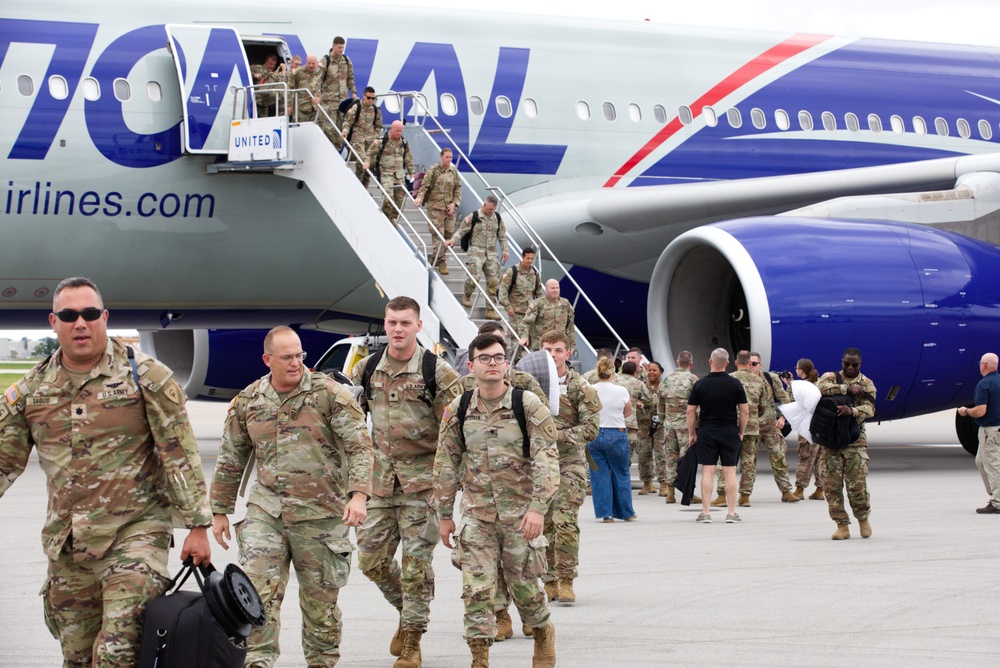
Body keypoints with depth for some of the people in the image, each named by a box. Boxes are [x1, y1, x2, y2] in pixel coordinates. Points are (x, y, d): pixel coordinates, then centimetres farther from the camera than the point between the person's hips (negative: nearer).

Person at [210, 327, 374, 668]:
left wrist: (358, 494, -22)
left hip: (320, 514, -2)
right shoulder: (247, 402, 7)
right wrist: (220, 511, 17)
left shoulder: (329, 393, -4)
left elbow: (359, 445, -9)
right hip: (265, 511, 2)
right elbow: (230, 460, 16)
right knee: (257, 590, -13)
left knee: (320, 598, 7)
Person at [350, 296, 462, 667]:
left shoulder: (437, 372, -6)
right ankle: (407, 609, 32)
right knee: (371, 559, 6)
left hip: (422, 480, -4)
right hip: (380, 480, 5)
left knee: (416, 563, -3)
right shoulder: (366, 370, 6)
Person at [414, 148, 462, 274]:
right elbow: (425, 185, -4)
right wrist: (420, 197, -20)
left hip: (450, 207, 5)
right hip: (435, 207, -5)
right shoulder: (433, 170, -3)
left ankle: (435, 258, 19)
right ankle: (441, 261, -7)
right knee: (438, 234, -9)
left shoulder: (454, 171, 10)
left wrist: (454, 203, 1)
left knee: (449, 233, 5)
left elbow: (458, 188, 12)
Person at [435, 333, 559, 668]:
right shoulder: (458, 411, 1)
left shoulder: (529, 406, -7)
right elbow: (446, 464, 9)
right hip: (476, 513, 2)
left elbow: (546, 460, -11)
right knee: (476, 587, -6)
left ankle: (543, 632, 37)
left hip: (520, 512, -2)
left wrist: (538, 508, -20)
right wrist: (445, 515, 9)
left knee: (523, 583, 9)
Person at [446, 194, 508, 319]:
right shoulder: (473, 217, -4)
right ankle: (467, 297, 13)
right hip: (476, 251, -5)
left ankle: (490, 310, 8)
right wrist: (453, 240, -17)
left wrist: (504, 250, 9)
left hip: (491, 254, 5)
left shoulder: (498, 218, 10)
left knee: (493, 282, 1)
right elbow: (461, 231, -1)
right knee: (474, 276, -18)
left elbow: (502, 236, 17)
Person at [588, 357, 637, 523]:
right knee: (621, 475, 12)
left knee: (599, 476, 8)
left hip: (594, 434, 1)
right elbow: (628, 412, 7)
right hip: (616, 434, -1)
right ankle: (627, 513, 20)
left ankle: (605, 513, 6)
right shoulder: (621, 391, -7)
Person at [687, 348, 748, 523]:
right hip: (730, 432, 0)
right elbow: (745, 411, -2)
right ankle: (731, 512, 3)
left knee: (707, 472, 2)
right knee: (730, 472, 2)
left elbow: (691, 412, 0)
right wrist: (741, 432, 10)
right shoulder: (735, 384, -3)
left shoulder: (700, 384, -2)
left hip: (706, 432, 0)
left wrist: (691, 434, 10)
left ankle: (705, 513, 1)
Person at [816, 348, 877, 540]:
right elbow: (820, 388, -16)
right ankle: (842, 526, 6)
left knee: (857, 484, -8)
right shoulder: (830, 378, 8)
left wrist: (852, 410, -29)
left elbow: (869, 409, -8)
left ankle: (863, 518, 17)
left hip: (855, 439, -1)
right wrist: (848, 389, -16)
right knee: (831, 484, -3)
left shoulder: (867, 384, 8)